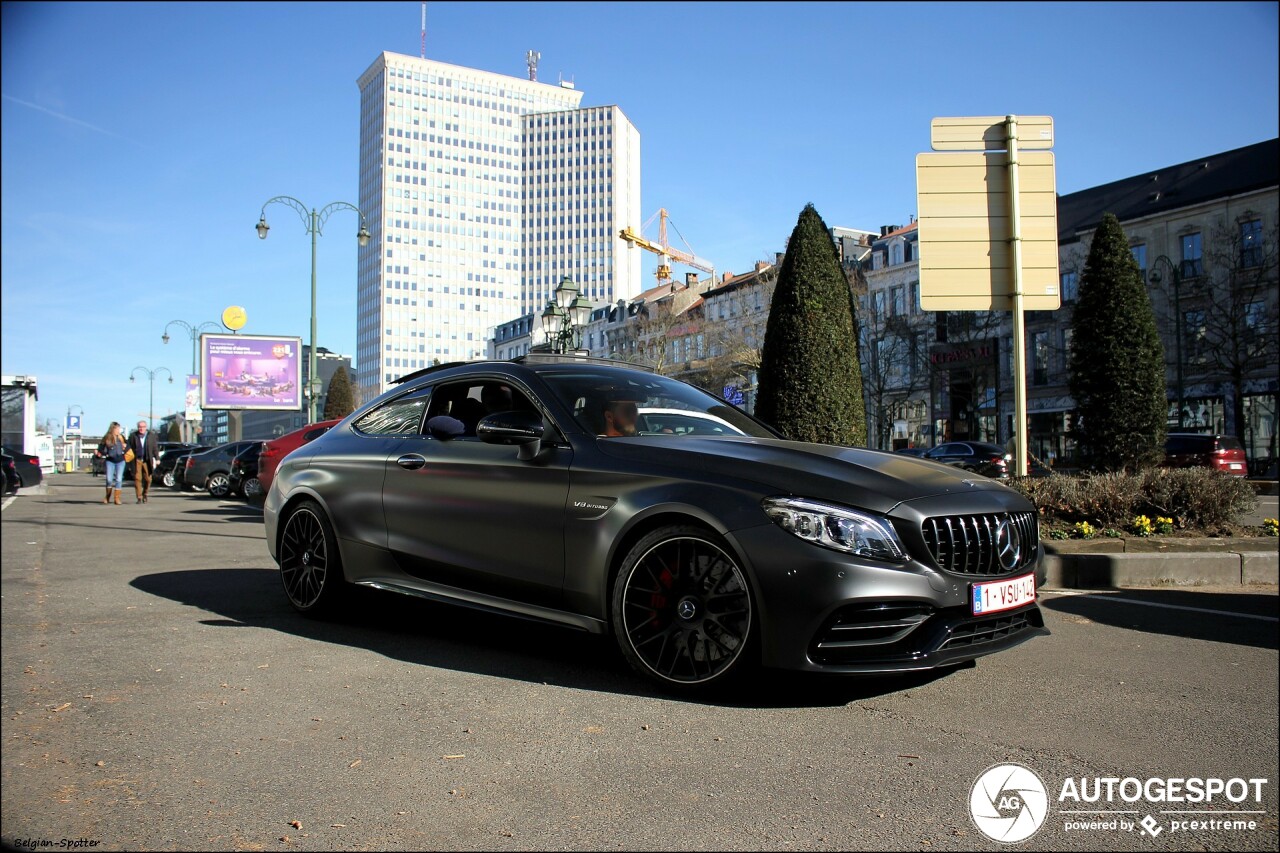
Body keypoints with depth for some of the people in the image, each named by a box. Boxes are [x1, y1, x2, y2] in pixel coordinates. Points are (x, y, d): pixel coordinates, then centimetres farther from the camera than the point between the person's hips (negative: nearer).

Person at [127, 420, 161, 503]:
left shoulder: (152, 436, 4)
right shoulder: (133, 436, 3)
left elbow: (155, 448, 5)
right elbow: (130, 448, 5)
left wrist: (157, 459, 0)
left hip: (147, 460, 1)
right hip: (137, 460, -1)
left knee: (148, 479, 4)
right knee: (137, 478, -6)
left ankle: (144, 494, 27)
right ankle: (139, 498, -2)